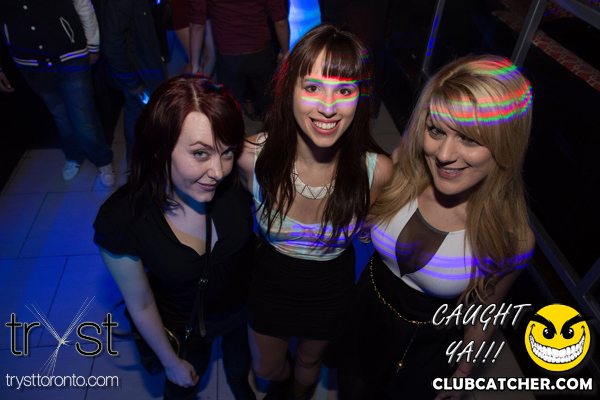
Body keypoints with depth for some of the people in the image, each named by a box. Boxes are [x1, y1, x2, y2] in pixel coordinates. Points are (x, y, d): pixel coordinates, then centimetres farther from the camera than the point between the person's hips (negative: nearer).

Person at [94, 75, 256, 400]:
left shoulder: (236, 178, -34)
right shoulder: (119, 220, -33)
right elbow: (141, 305, -17)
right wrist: (171, 363, -4)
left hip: (245, 304, 2)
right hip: (185, 328, -2)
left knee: (240, 357, 34)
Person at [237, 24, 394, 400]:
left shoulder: (377, 171, -29)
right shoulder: (254, 156, -28)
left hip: (331, 290, 0)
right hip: (270, 281, 1)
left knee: (310, 359, 31)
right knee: (265, 367, 28)